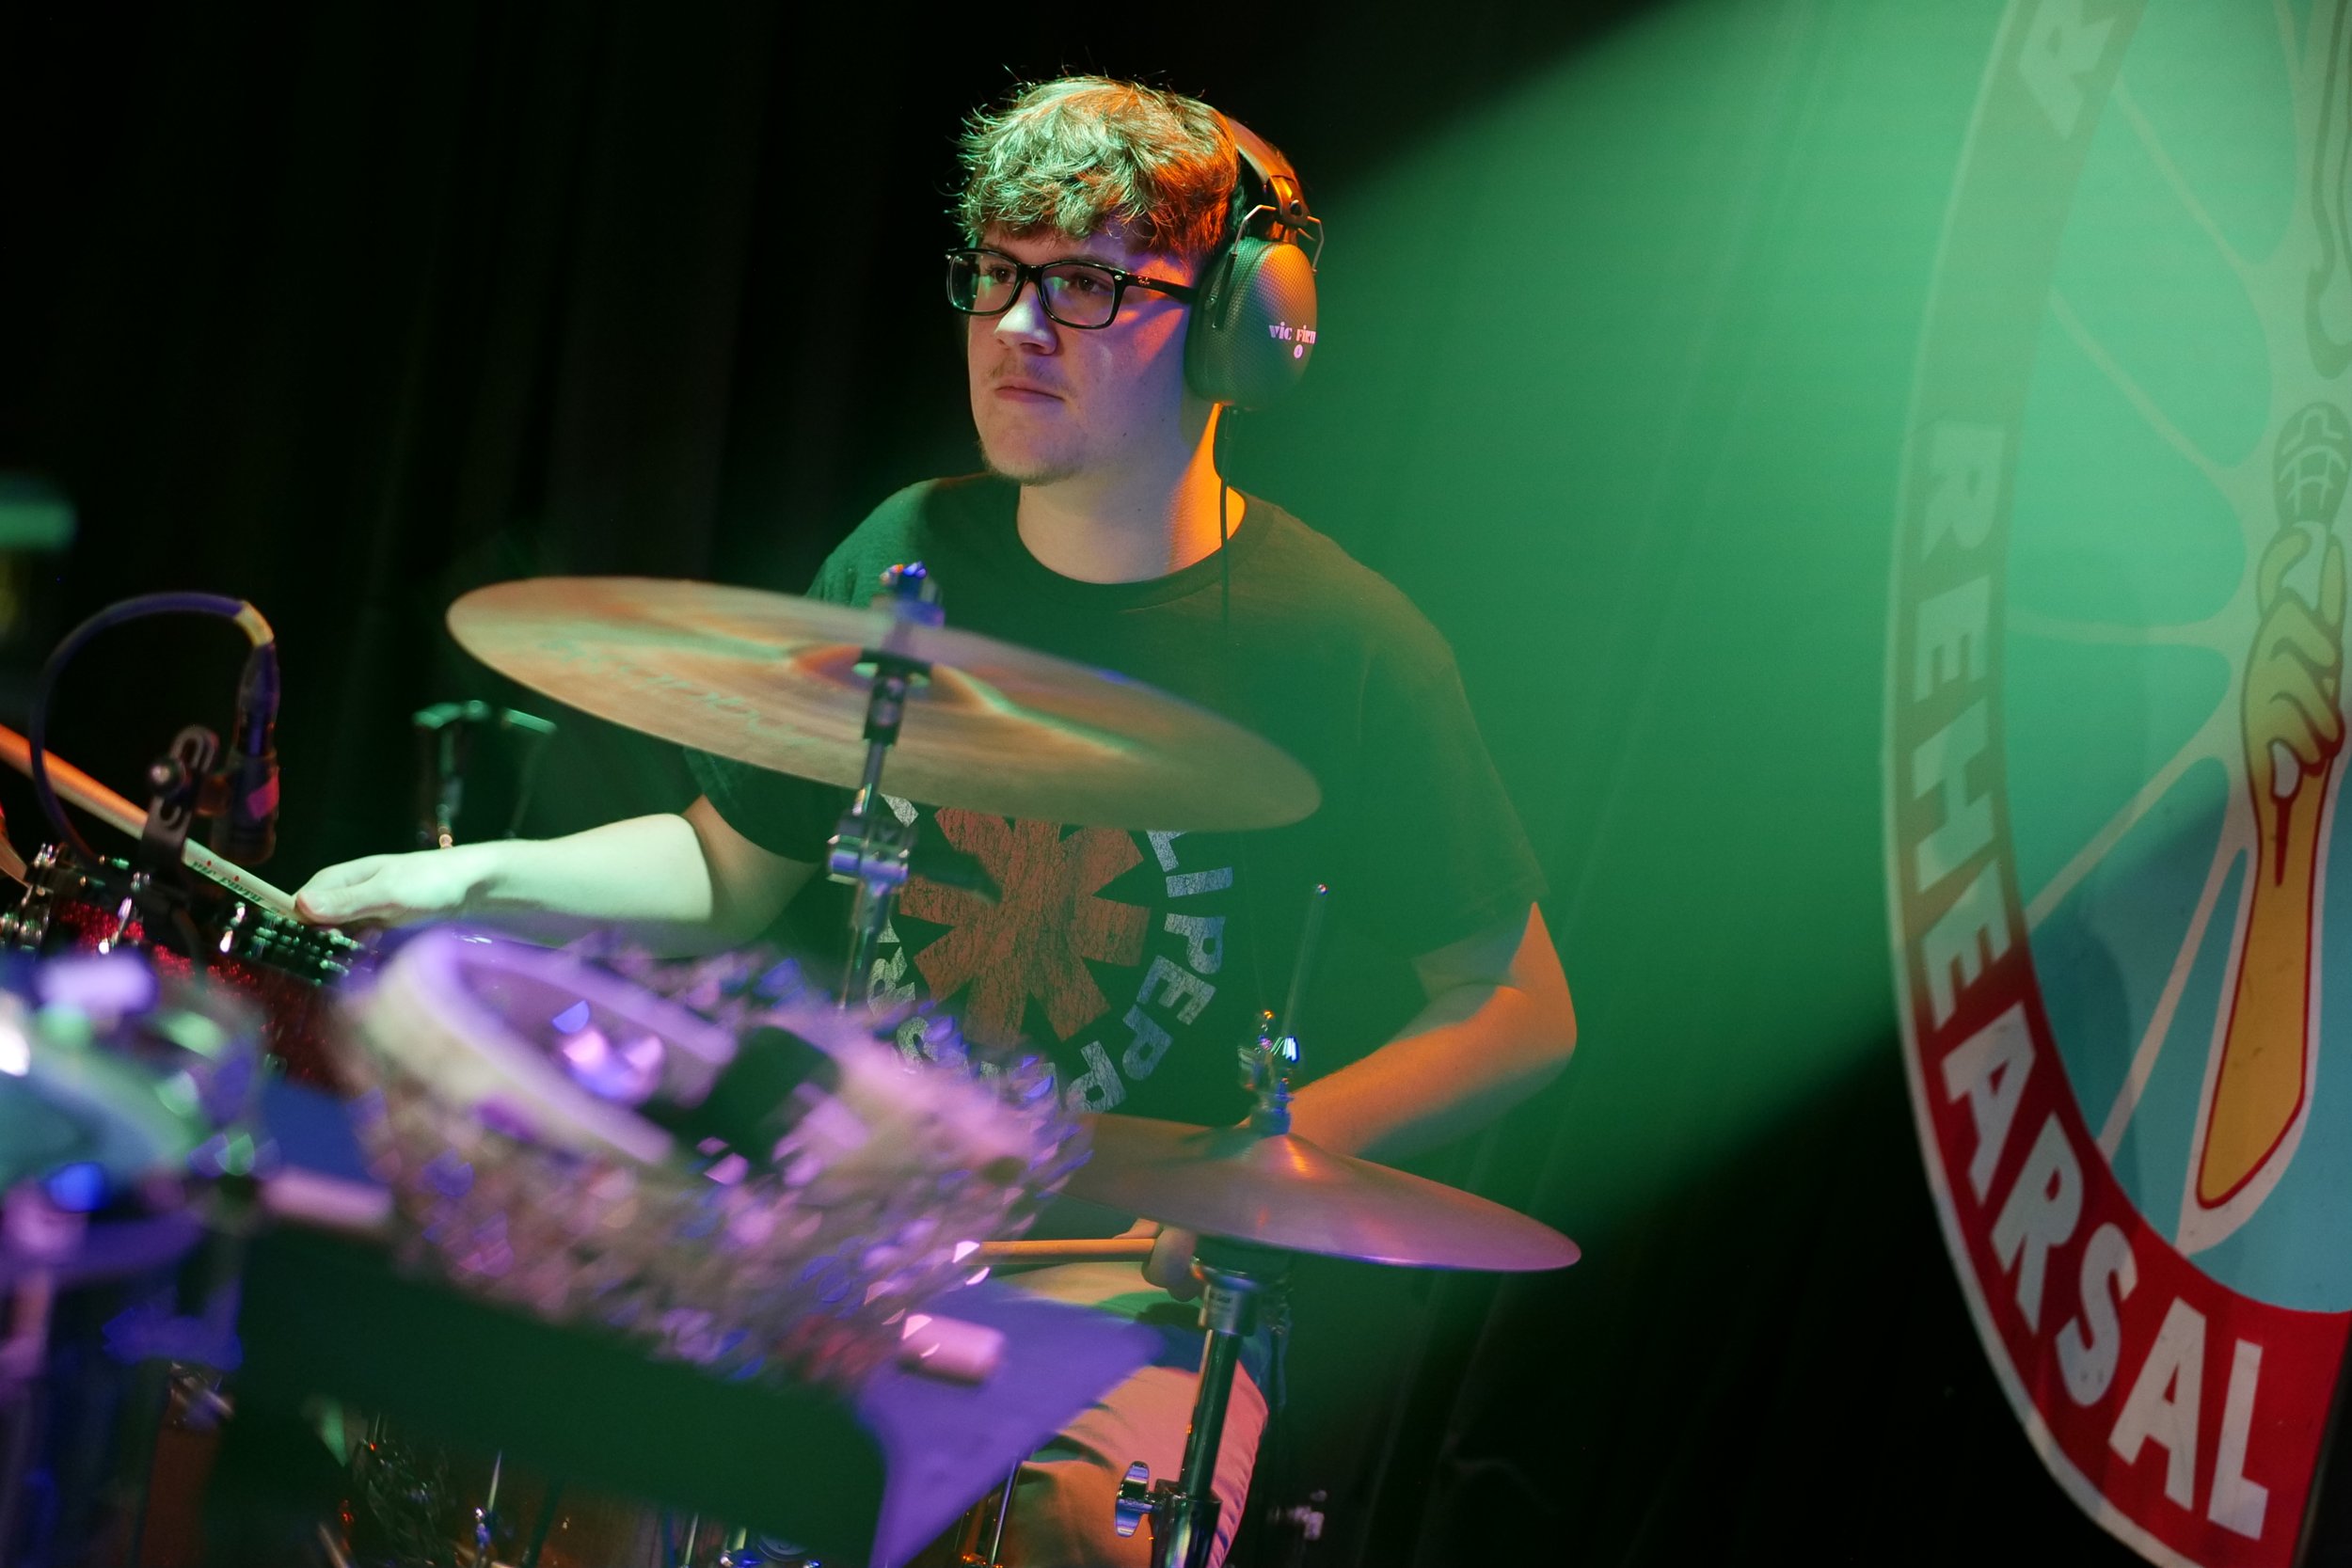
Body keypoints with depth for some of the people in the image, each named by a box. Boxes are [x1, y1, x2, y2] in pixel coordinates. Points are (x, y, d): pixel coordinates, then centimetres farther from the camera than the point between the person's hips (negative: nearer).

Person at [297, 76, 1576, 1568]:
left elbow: (1517, 1011, -4)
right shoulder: (909, 559, 4)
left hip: (1131, 1267, -4)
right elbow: (733, 870, 16)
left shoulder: (1338, 644, -10)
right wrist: (474, 878, 0)